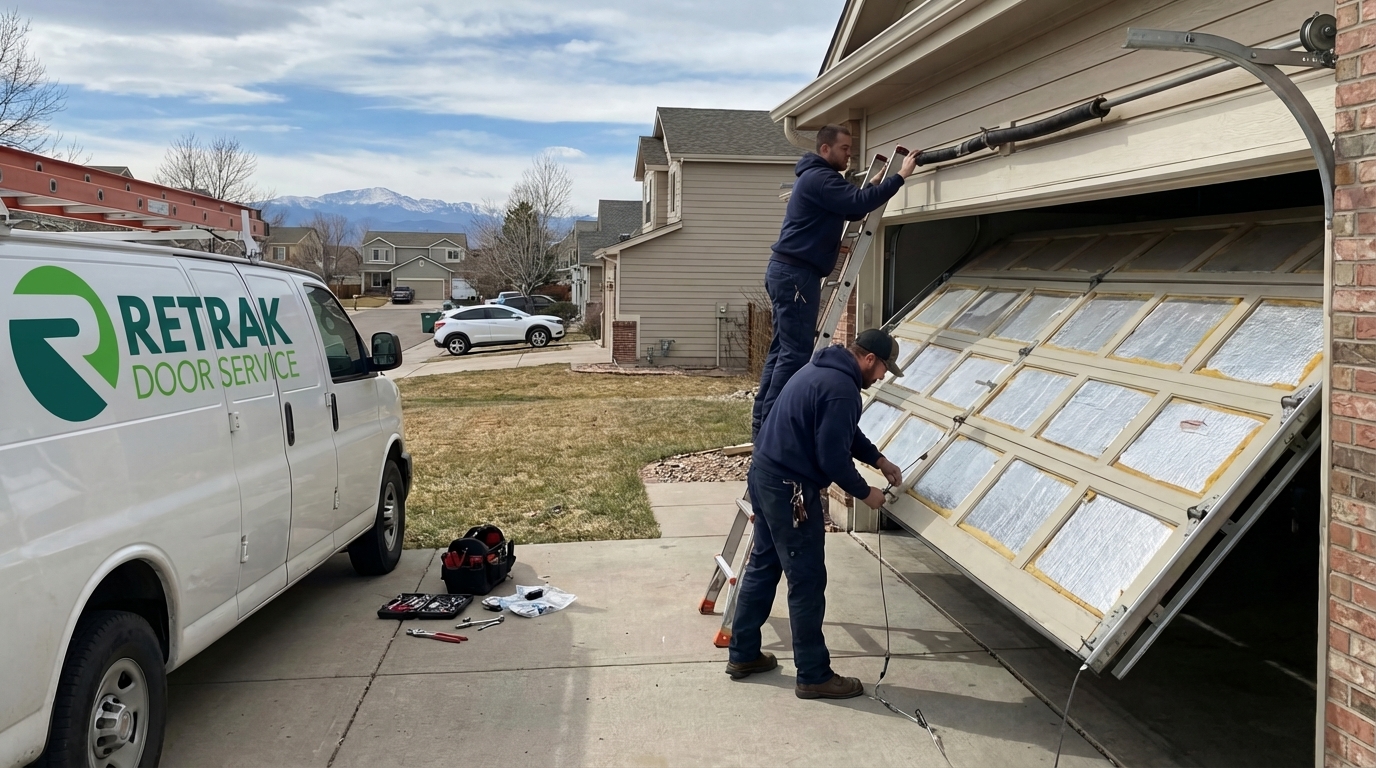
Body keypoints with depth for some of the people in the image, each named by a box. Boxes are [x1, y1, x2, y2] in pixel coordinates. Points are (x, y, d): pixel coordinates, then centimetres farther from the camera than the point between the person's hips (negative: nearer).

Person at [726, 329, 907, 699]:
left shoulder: (825, 368, 12)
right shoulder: (841, 389, -21)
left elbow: (846, 433, 25)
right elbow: (833, 457, -21)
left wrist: (879, 460, 21)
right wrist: (865, 492, -6)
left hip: (766, 475, 11)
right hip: (790, 490, -11)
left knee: (762, 566, 18)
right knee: (807, 582, 0)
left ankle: (743, 655, 29)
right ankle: (814, 676, 10)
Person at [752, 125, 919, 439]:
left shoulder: (817, 178, 23)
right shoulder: (819, 177, -12)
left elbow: (850, 209, 23)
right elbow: (858, 204, -23)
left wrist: (874, 184, 11)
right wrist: (899, 177, -19)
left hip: (788, 271, 11)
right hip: (795, 273, -11)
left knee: (783, 349, 9)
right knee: (796, 352, -11)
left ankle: (762, 424, 11)